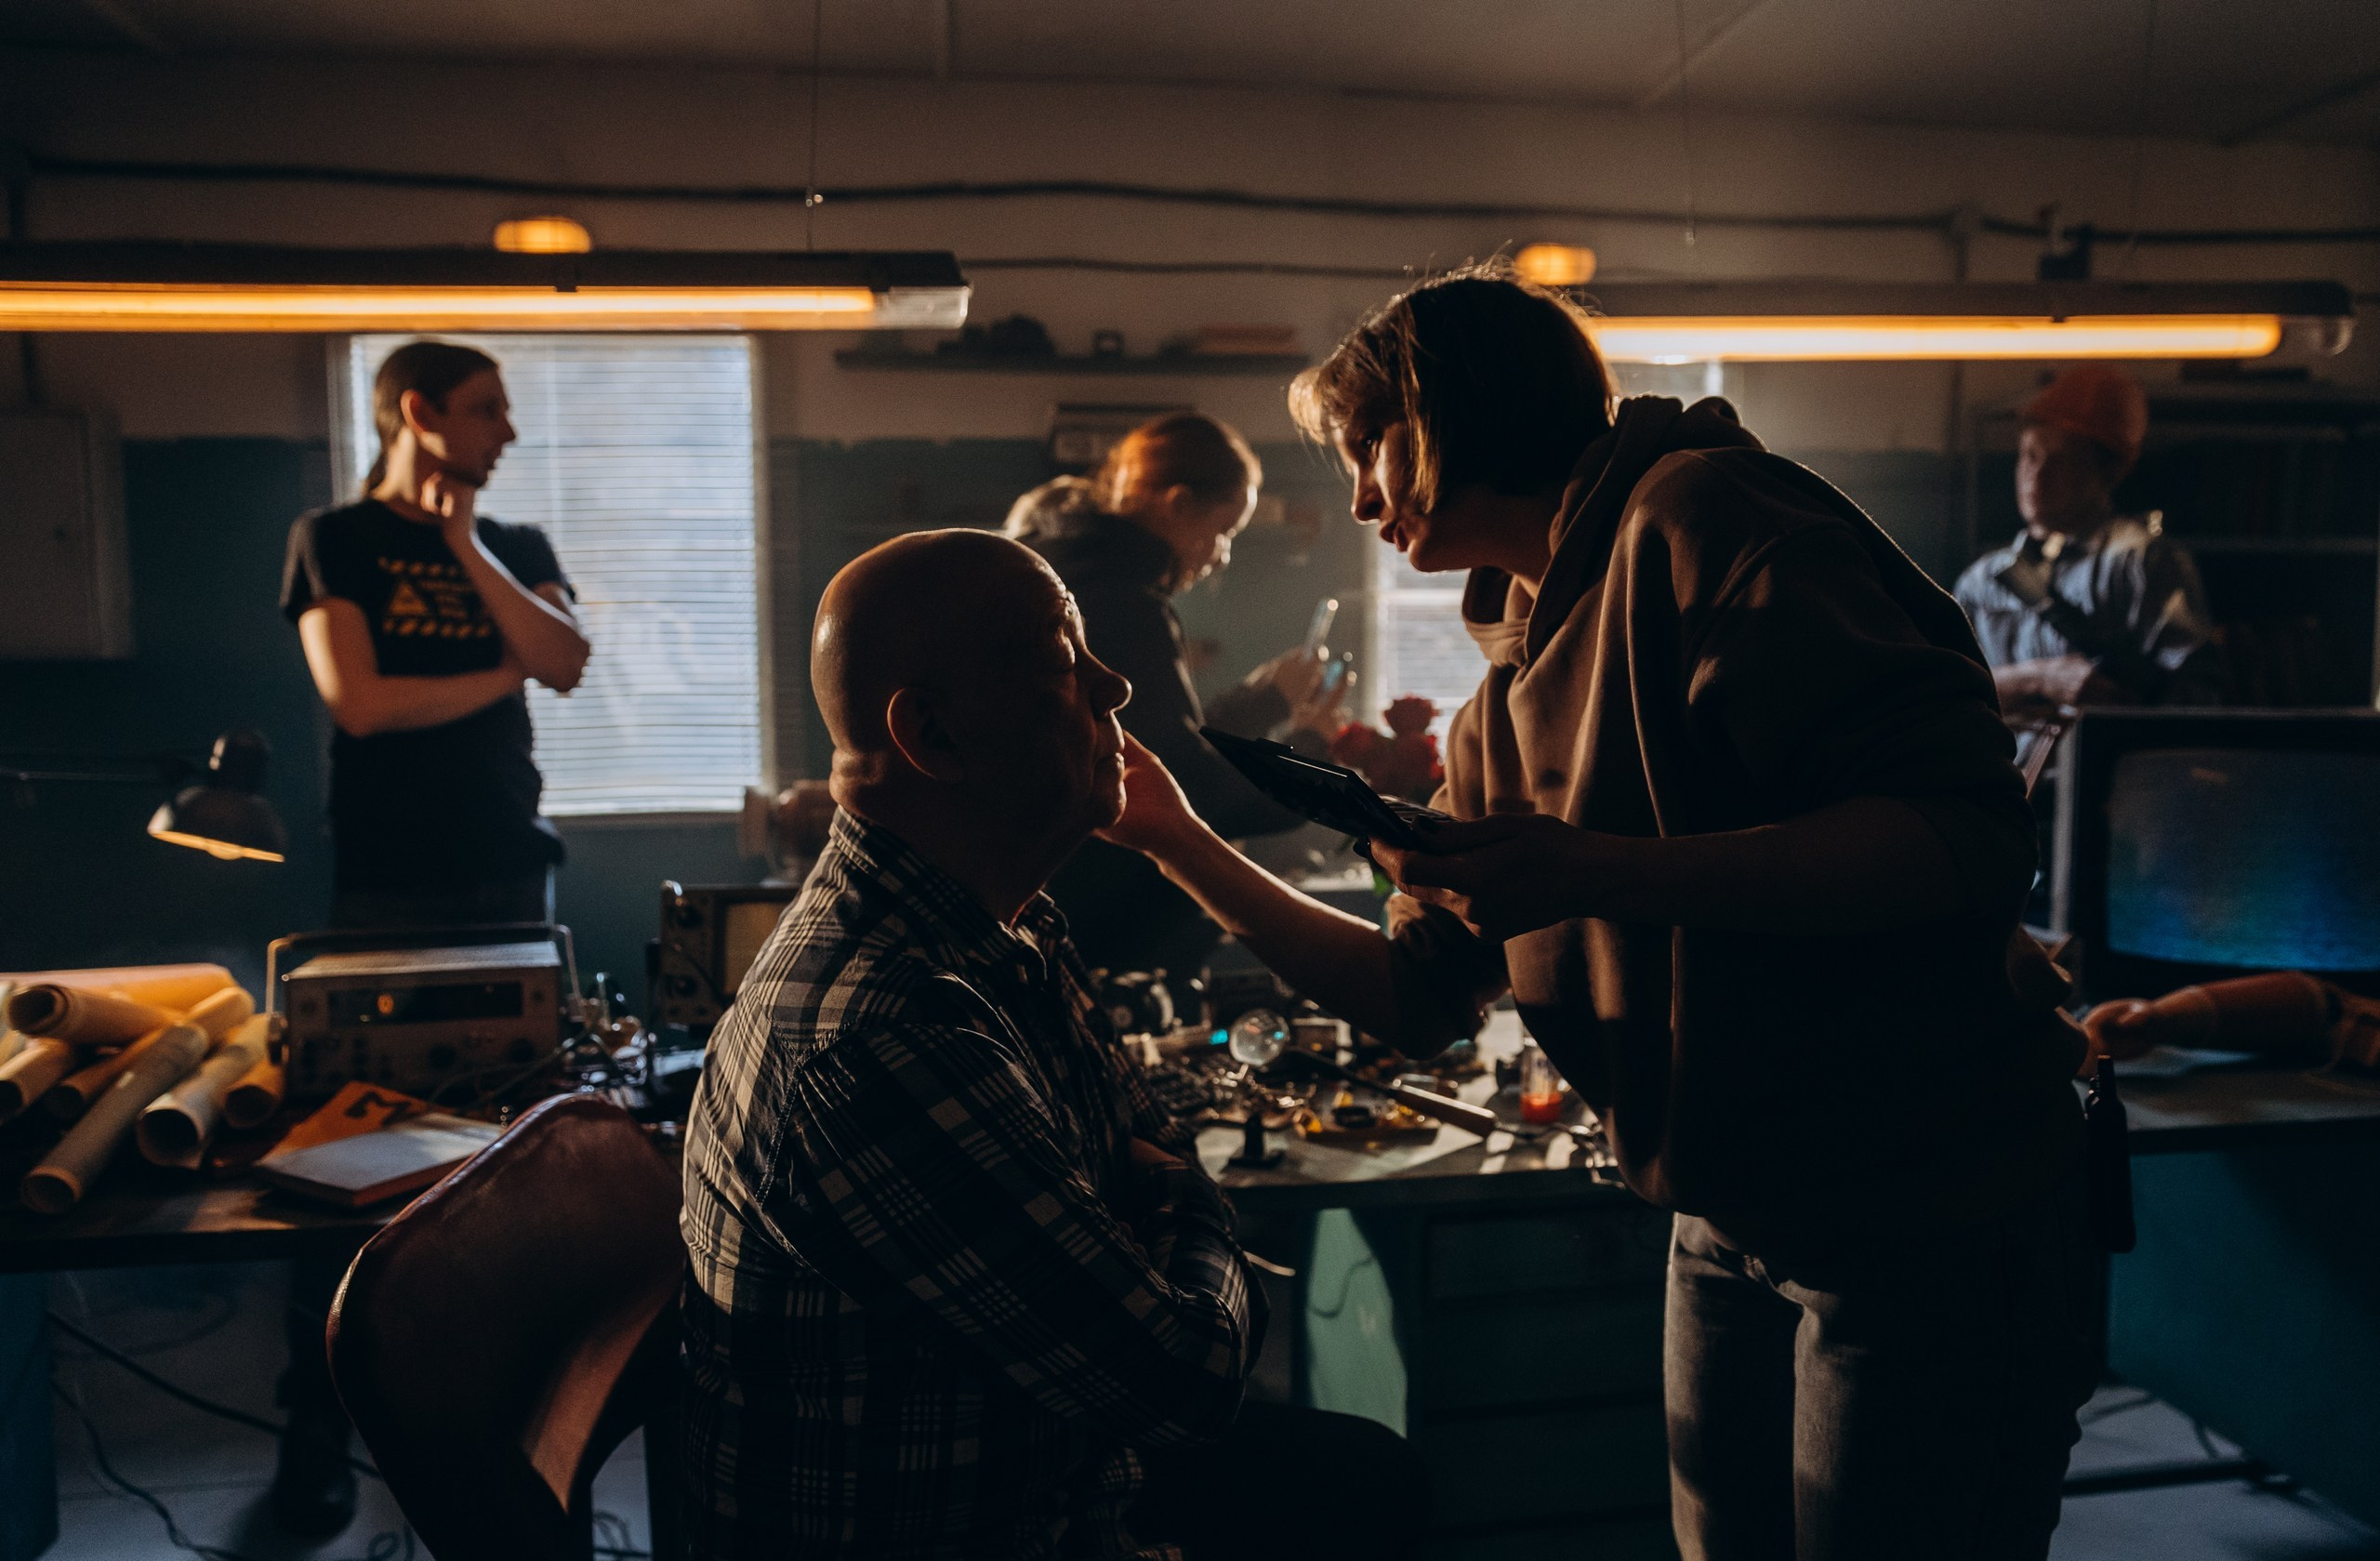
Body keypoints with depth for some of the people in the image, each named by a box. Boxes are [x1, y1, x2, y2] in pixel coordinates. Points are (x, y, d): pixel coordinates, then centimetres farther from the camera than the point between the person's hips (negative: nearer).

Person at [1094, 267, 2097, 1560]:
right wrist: (1176, 841, 9)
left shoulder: (1696, 514, -15)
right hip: (1735, 1231, 8)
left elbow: (1973, 836, -23)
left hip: (1940, 1221, -8)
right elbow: (1419, 996, 13)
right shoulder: (1506, 702, 10)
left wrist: (1605, 873, -30)